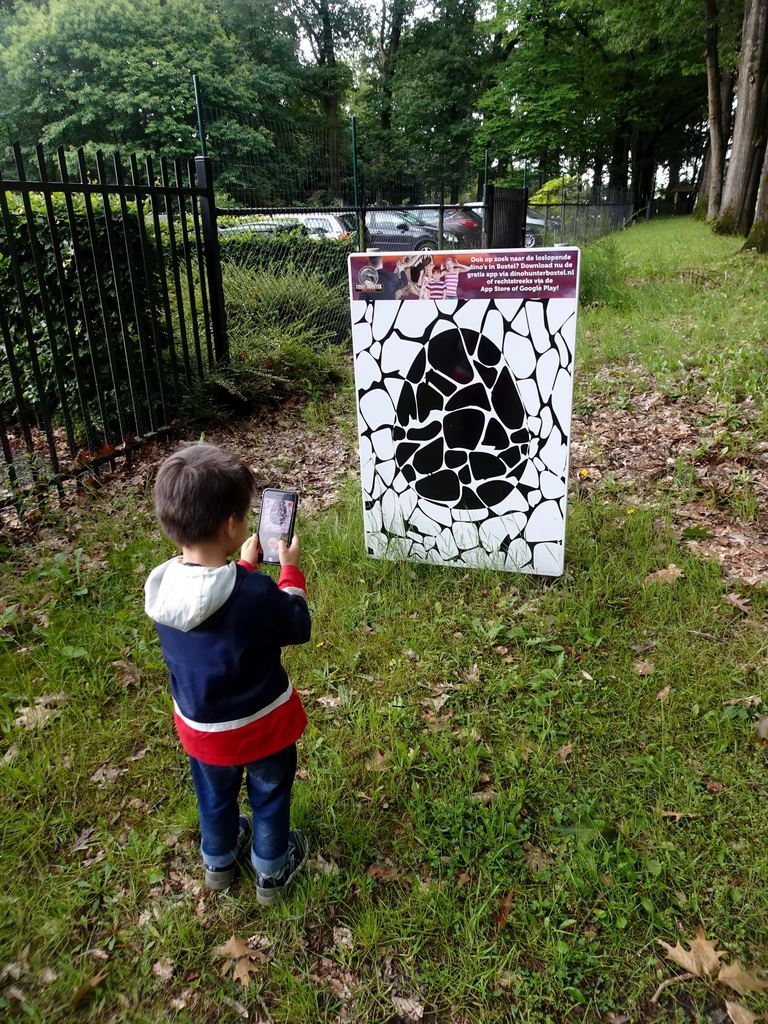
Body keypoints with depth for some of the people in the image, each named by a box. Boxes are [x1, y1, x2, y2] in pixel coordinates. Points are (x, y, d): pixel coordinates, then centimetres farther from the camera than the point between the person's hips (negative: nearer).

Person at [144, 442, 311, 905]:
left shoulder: (161, 586, -18)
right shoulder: (256, 593, -35)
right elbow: (298, 628, -14)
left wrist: (244, 566, 5)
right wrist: (290, 569, -5)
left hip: (200, 727, 5)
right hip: (262, 726, -4)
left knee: (215, 797, 31)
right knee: (269, 799, 24)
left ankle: (219, 861, 56)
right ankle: (272, 871, 47)